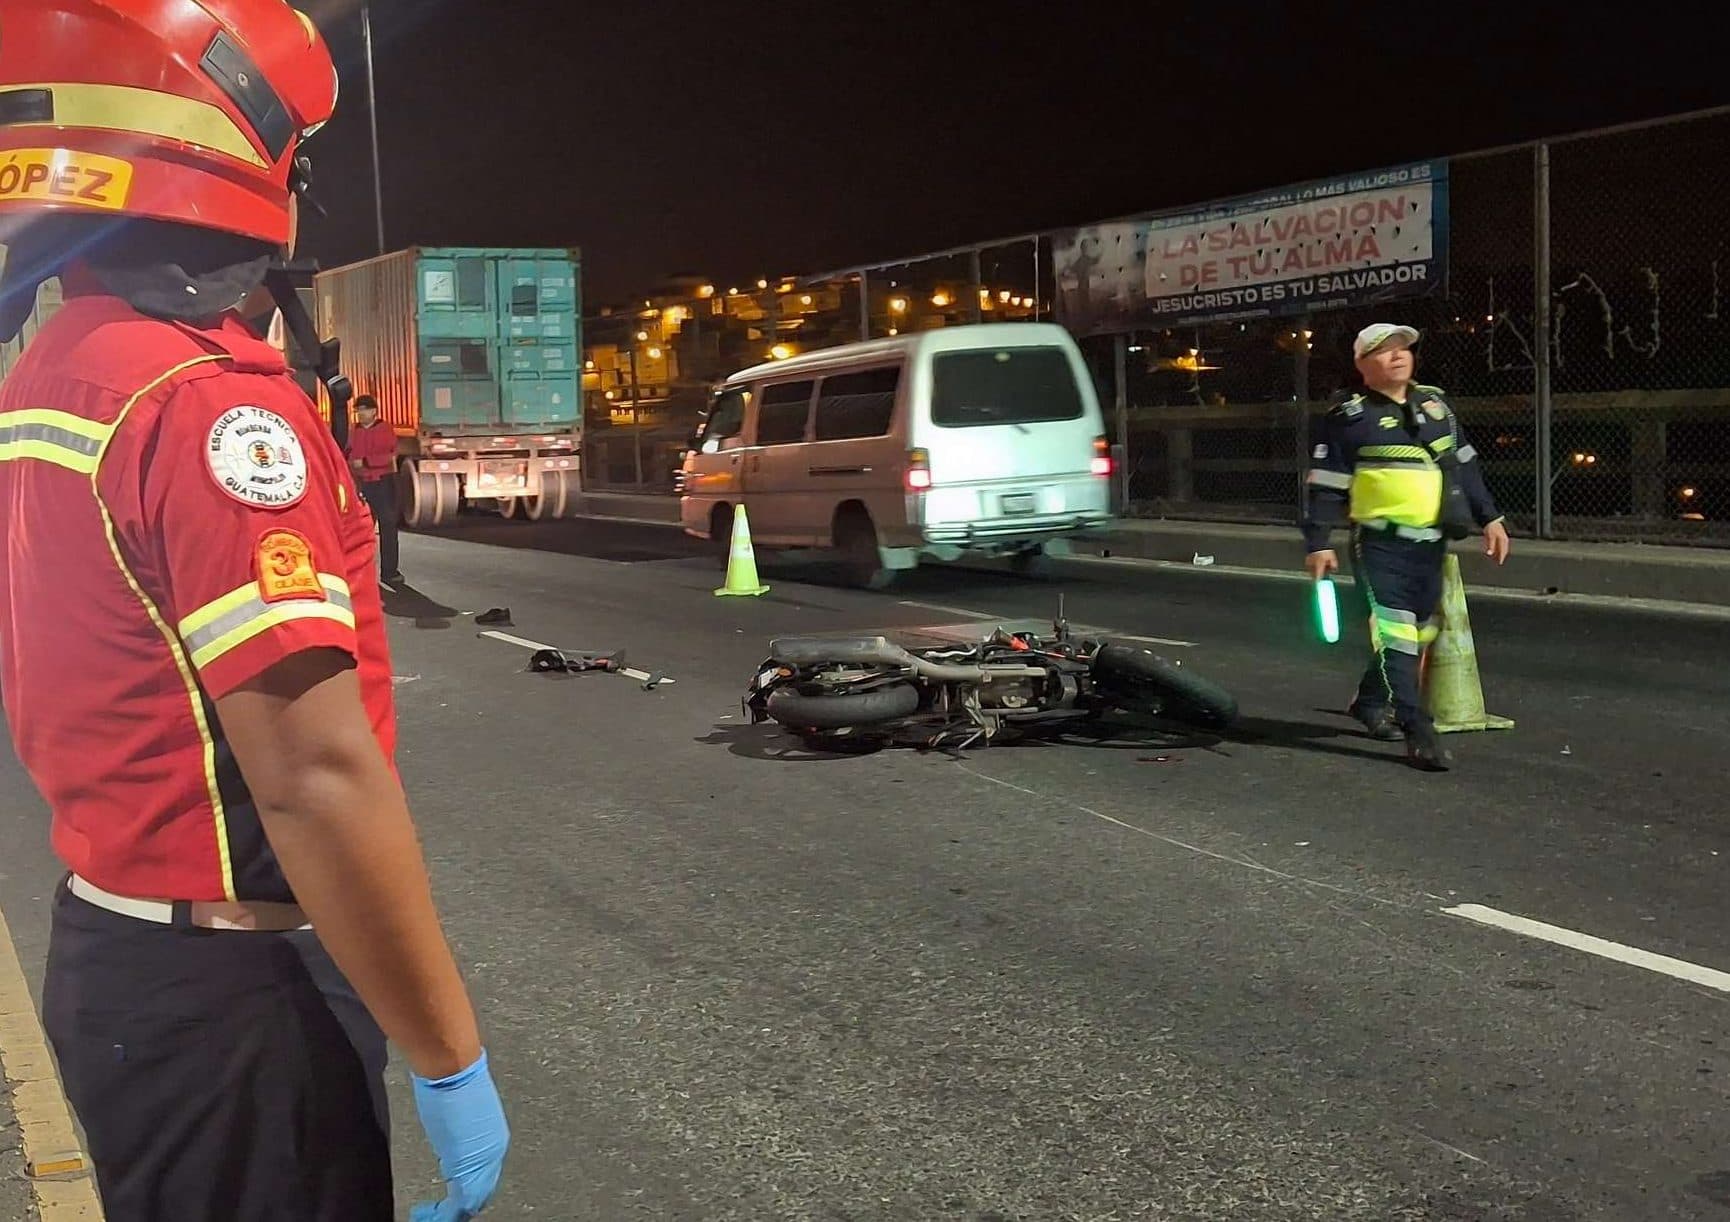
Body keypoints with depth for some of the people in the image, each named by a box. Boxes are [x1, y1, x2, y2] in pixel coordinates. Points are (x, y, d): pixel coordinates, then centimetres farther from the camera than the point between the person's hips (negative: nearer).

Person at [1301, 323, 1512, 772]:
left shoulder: (1435, 405, 13)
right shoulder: (1349, 418, -4)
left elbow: (1465, 465, 19)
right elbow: (1325, 486, -5)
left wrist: (1489, 517, 15)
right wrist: (1318, 542, -10)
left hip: (1431, 544, 6)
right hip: (1381, 545, -6)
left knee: (1418, 631, 14)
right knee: (1394, 633, -13)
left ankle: (1371, 701, 34)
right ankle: (1418, 731, -14)